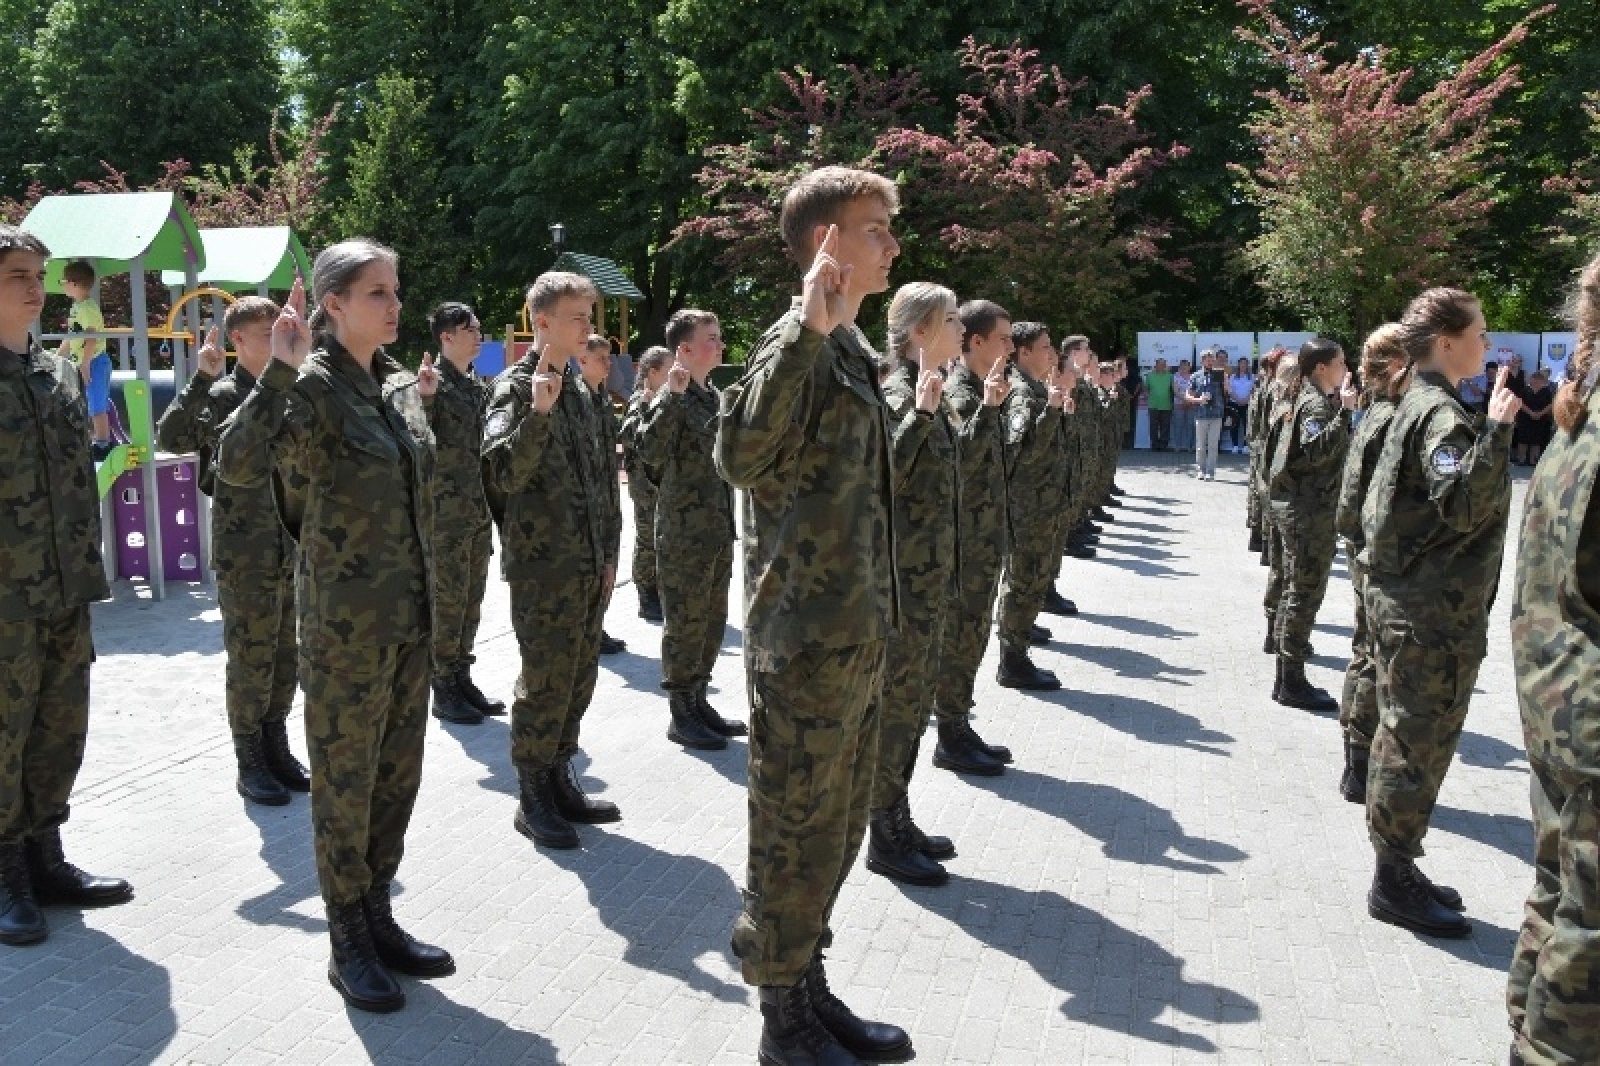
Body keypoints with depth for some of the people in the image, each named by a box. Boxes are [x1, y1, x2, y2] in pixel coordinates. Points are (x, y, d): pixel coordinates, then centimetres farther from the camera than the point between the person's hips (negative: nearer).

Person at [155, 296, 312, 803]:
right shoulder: (221, 395, -7)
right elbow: (170, 437, -23)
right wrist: (202, 378, -28)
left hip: (294, 548, 5)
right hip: (244, 554, -5)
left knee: (285, 655, 12)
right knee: (250, 658, 2)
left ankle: (276, 747, 25)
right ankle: (250, 762, 14)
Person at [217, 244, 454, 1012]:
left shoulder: (397, 383, 10)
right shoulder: (313, 387, -11)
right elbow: (236, 466, -30)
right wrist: (280, 372, -31)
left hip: (412, 615, 7)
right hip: (345, 619, -7)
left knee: (397, 775, 15)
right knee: (345, 781, 5)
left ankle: (378, 918, 30)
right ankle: (348, 942, 20)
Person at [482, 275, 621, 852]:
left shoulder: (581, 391, 14)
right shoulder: (516, 388, -9)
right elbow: (504, 474, -21)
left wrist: (607, 553, 16)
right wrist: (538, 412, -32)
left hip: (589, 567, 7)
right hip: (542, 567, -7)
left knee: (578, 679, 13)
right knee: (545, 683, -1)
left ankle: (560, 782, 26)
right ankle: (533, 799, 12)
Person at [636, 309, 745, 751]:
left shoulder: (715, 397, 13)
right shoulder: (673, 397, -12)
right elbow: (652, 455, -28)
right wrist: (673, 396, -32)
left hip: (719, 529, 8)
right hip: (685, 531, -8)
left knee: (712, 621, 15)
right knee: (685, 623, 0)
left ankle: (698, 701, 27)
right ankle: (681, 714, 10)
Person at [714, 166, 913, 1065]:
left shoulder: (853, 349, 15)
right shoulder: (802, 344, -15)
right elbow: (743, 456, -35)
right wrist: (808, 330, -36)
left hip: (858, 635, 10)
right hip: (806, 636, -9)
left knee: (839, 826, 18)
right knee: (798, 832, 4)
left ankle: (810, 987, 34)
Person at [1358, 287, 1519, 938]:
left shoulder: (1423, 406, 15)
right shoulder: (1440, 413, -16)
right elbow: (1463, 505, -29)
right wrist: (1495, 429, -29)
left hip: (1416, 605, 10)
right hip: (1430, 613, -10)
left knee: (1410, 740, 16)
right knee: (1417, 745, -2)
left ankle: (1397, 872, 27)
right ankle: (1394, 884, 9)